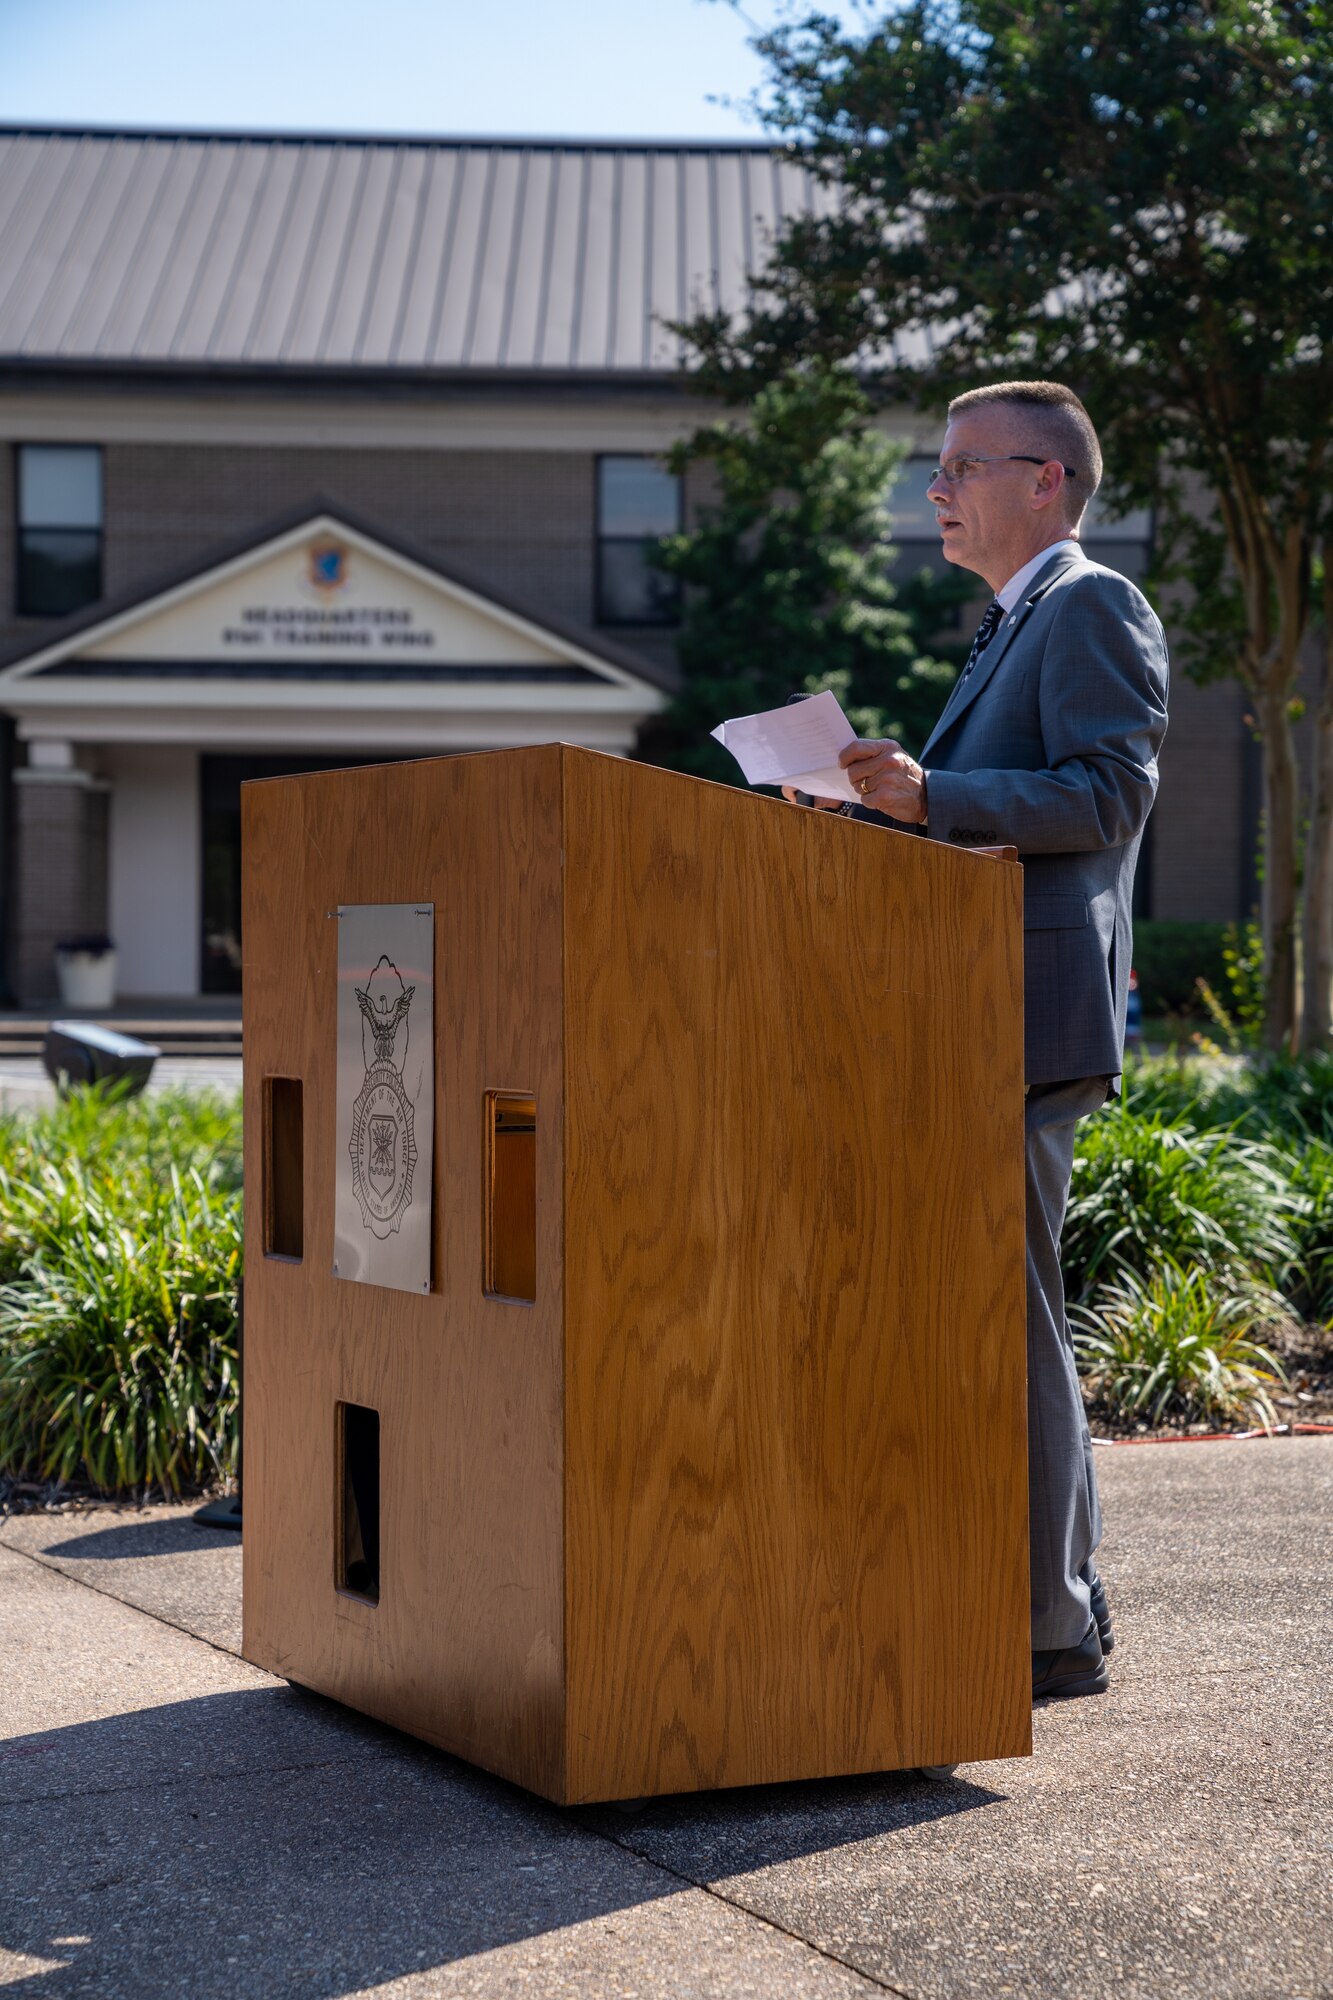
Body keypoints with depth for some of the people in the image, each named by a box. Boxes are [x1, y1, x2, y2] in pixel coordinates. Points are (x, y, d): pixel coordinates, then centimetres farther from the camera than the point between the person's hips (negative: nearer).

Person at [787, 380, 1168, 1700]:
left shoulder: (1094, 609, -6)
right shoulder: (1011, 631, 25)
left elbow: (1108, 794, -18)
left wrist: (930, 796, -25)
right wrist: (890, 810, 17)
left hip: (1031, 1023, -10)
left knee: (1008, 1317, -9)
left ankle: (1047, 1630, -3)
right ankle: (1061, 1606, 20)